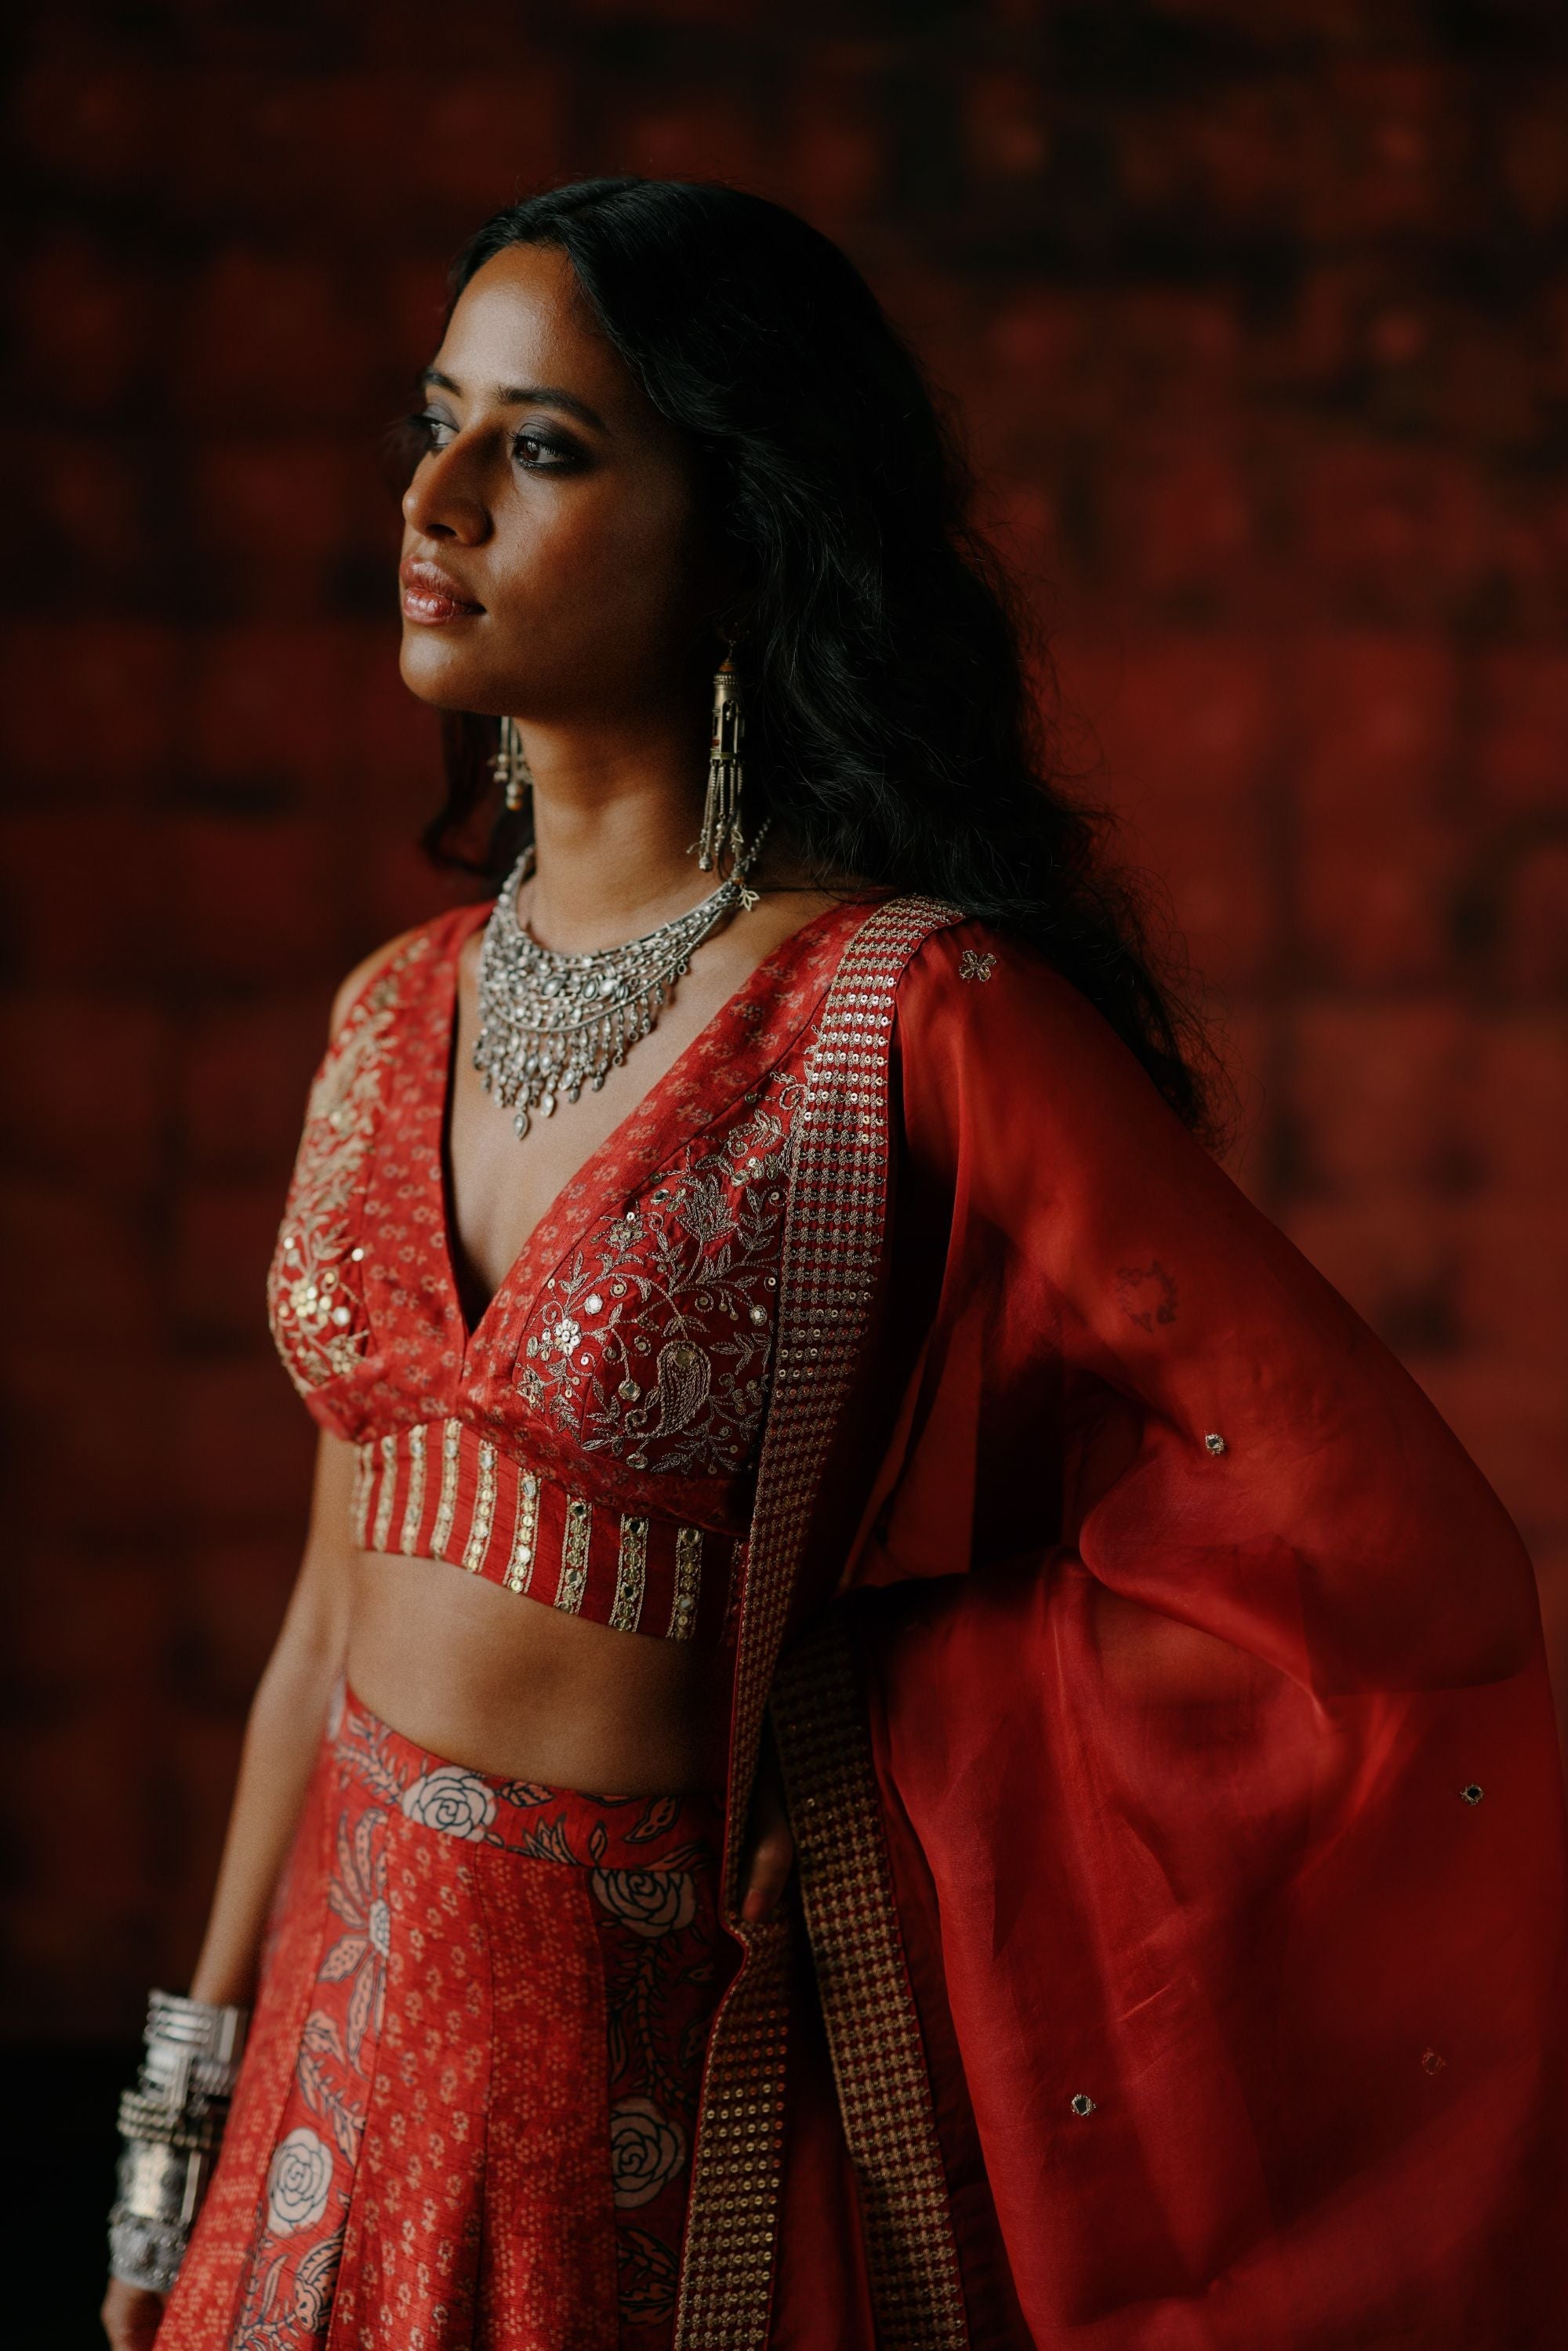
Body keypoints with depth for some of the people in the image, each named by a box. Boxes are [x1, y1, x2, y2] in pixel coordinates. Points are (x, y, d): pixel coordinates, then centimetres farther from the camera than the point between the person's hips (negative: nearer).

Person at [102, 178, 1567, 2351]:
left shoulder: (910, 1017, -16)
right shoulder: (401, 1013, 4)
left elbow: (1381, 1550, -20)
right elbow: (344, 1600, 11)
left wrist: (879, 1762, -11)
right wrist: (192, 2106, 11)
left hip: (658, 2087, -6)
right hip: (348, 2027, 6)